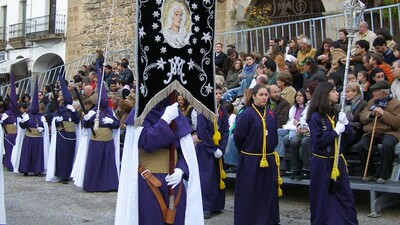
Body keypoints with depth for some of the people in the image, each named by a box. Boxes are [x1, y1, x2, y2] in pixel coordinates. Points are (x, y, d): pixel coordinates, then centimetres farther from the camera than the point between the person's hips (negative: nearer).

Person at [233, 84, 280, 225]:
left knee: (268, 192, 12)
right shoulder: (247, 114, -11)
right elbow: (238, 136, -9)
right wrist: (247, 150, 3)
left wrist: (270, 150, 14)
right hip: (250, 160, -5)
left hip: (269, 159, 6)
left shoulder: (271, 114, 7)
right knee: (249, 194, 3)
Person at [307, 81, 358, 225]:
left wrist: (345, 124, -9)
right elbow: (318, 142, -18)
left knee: (346, 196, 8)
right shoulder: (316, 116, -11)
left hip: (337, 160, 6)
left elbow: (349, 138, 7)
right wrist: (335, 131, -17)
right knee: (321, 198, 6)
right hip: (321, 162, -6)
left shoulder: (336, 114, 7)